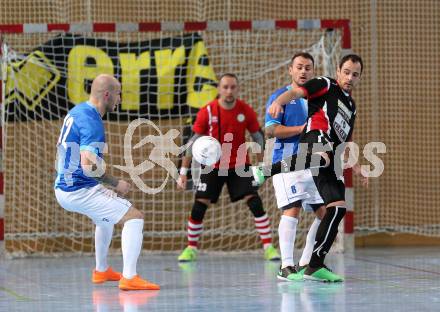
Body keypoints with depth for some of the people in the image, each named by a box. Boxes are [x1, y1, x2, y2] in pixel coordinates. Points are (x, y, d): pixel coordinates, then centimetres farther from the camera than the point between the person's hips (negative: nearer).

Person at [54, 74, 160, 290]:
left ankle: (101, 270, 44)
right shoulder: (91, 122, -21)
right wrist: (117, 184, -18)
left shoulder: (76, 112, 10)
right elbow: (88, 165, -30)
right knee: (134, 217, -14)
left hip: (63, 187, 10)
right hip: (80, 191, -10)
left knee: (106, 216, 35)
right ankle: (129, 278, -23)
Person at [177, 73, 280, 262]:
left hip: (239, 165, 1)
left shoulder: (245, 111, -7)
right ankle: (191, 249, 9)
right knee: (198, 207, -7)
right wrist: (183, 171, -9)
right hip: (212, 166, 0)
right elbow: (193, 141, -6)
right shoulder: (207, 112, -11)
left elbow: (258, 137, 5)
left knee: (255, 202, -12)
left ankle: (268, 246, -6)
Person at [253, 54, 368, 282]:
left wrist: (356, 167, 36)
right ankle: (265, 170, -38)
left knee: (338, 208, -2)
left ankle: (315, 266, 0)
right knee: (323, 158, -46)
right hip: (316, 138, -8)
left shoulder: (351, 106, 33)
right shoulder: (326, 86, 11)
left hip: (332, 157, 8)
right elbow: (297, 92, -7)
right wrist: (279, 101, -28)